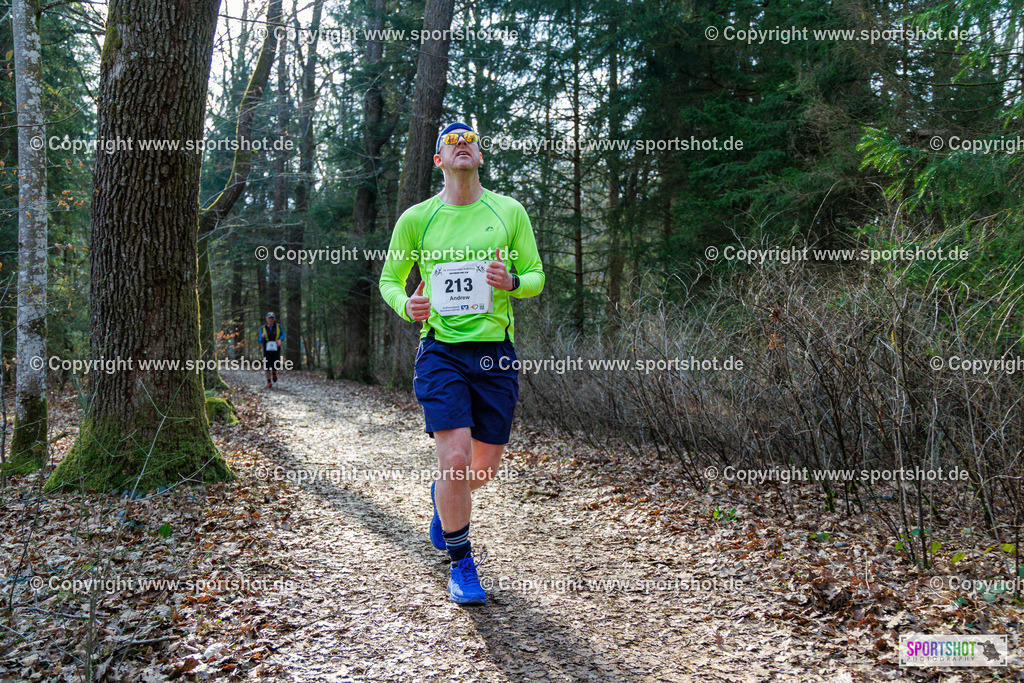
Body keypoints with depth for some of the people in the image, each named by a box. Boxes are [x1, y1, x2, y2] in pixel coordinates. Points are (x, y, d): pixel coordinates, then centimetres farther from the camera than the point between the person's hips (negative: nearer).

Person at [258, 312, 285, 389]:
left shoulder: (278, 327, 1)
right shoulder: (263, 328, 1)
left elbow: (283, 335, 14)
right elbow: (260, 341, 1)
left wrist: (280, 340, -7)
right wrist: (262, 337, -22)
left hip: (276, 349, 0)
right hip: (267, 349, 0)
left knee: (275, 366, -7)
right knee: (267, 367, -5)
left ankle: (274, 373, 30)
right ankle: (269, 383, 9)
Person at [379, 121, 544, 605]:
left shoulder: (509, 211, 6)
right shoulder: (416, 218, 3)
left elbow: (536, 276, 8)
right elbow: (390, 279, 12)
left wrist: (512, 282, -15)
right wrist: (406, 305, -10)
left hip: (496, 351, 2)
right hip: (441, 350, -2)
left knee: (485, 466, 9)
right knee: (455, 460, -13)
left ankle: (444, 497, 46)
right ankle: (461, 563, 10)